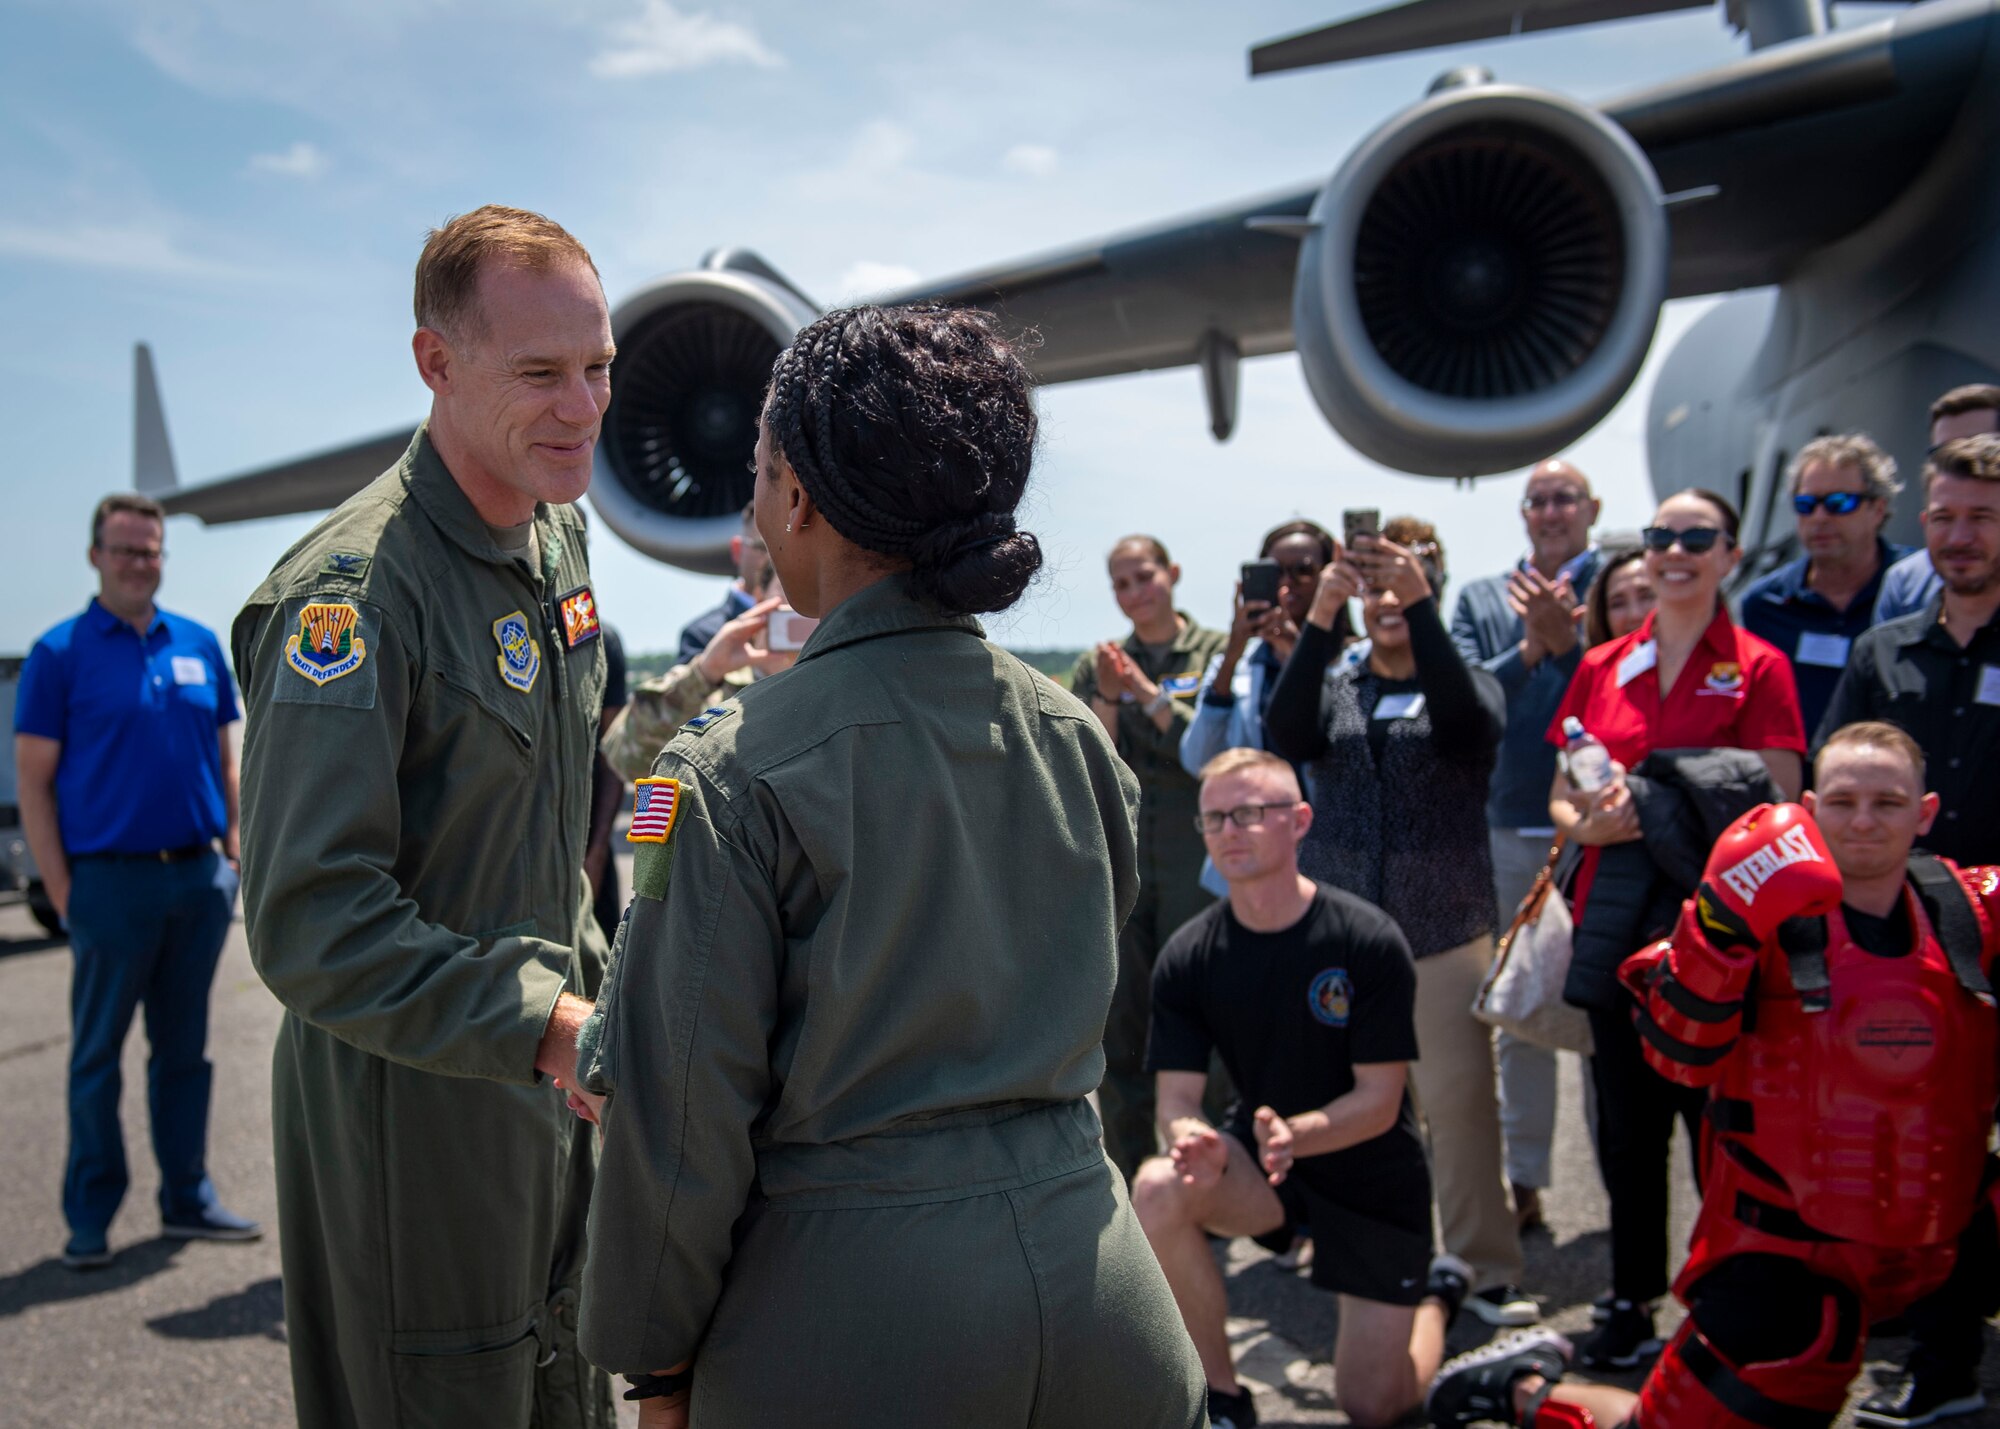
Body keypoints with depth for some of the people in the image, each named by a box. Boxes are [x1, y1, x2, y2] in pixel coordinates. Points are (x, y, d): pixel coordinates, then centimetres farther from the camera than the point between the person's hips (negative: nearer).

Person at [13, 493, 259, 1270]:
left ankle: (188, 1199, 22)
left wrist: (233, 849, 7)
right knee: (98, 1055, 4)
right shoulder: (60, 653, -3)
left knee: (184, 1050, 12)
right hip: (112, 881, -4)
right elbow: (33, 781, -4)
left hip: (198, 878, 4)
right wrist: (61, 888, -9)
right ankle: (89, 1218, 15)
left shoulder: (199, 645, 10)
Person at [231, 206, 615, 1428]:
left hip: (551, 1085, 8)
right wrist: (549, 1027, -34)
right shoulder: (358, 586, -22)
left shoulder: (562, 532, 6)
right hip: (413, 1106, -8)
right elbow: (308, 920, -27)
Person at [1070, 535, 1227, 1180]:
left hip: (1199, 870, -3)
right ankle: (1126, 1181, 16)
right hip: (1120, 870, 3)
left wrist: (1148, 691, -11)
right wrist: (1108, 699, -9)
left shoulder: (1216, 652, 3)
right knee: (1119, 1034, 6)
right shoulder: (1095, 665, 11)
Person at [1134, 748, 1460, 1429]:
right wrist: (1192, 1140, -37)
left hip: (1373, 1175, -2)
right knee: (1159, 1189, -31)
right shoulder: (1187, 957, -11)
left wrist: (1296, 1134, -38)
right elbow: (1176, 1098, -13)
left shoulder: (1369, 940, -19)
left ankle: (1436, 1293, 35)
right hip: (1258, 1150, 2)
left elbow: (1379, 1102, -18)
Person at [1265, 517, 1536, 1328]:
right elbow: (1285, 738, -9)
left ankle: (1488, 1272, 2)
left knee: (1460, 1103, -7)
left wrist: (1420, 604, -26)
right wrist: (1319, 618, -21)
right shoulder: (1334, 693, 14)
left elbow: (1467, 724, -16)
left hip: (1444, 933, -2)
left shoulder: (1468, 688, 9)